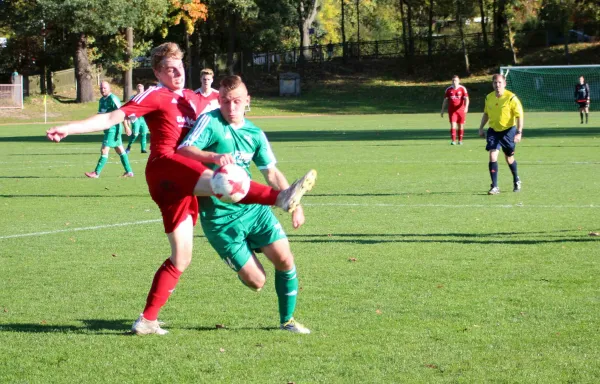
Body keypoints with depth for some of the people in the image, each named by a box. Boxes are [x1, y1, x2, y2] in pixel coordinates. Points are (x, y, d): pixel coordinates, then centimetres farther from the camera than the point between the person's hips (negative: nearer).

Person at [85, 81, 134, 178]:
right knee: (120, 150, 13)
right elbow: (100, 115, 24)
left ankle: (96, 173, -8)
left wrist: (126, 127, -17)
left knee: (104, 150, -9)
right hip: (108, 128, 9)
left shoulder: (113, 99, -14)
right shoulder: (102, 100, 13)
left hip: (113, 128, -9)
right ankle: (129, 171, 18)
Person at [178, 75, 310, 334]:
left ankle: (287, 320, 13)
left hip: (254, 208, 5)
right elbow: (183, 150, -22)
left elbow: (271, 172, 17)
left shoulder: (255, 134, 8)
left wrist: (294, 204, 11)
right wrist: (214, 156, -39)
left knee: (285, 259, -8)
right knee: (256, 281, -5)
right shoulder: (210, 122, -9)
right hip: (220, 219, -5)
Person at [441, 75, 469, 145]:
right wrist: (442, 110, 10)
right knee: (453, 125, -11)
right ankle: (453, 141, -13)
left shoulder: (462, 89, -2)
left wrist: (466, 107, -25)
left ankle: (460, 140, 18)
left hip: (461, 110, 0)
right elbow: (445, 100, 11)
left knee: (461, 126, 5)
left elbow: (466, 99, -8)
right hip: (452, 110, 1)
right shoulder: (448, 89, 4)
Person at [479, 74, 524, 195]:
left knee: (509, 158, 12)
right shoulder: (489, 98, 0)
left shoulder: (511, 98, -15)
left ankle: (516, 180, 40)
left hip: (508, 130, -3)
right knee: (492, 156, -14)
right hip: (493, 130, 3)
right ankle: (495, 187, -12)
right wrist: (481, 128, 15)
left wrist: (519, 132, -22)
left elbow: (519, 116, -14)